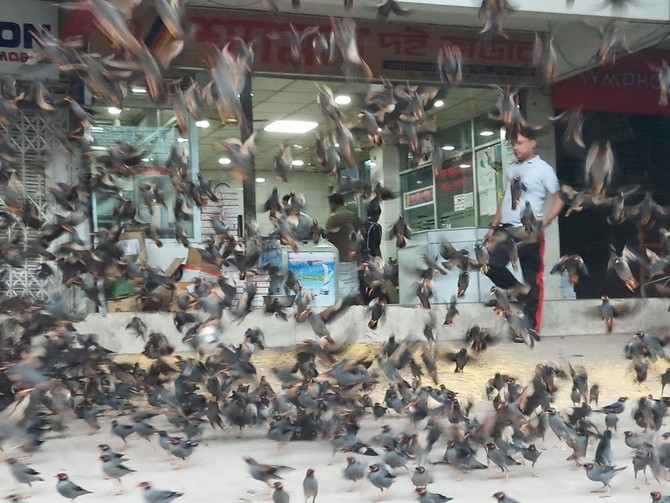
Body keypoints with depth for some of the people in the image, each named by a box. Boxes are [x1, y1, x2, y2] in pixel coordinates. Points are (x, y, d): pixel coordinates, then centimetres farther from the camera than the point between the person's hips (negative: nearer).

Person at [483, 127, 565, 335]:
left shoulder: (543, 169, -2)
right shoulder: (511, 169, 17)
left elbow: (558, 199, -6)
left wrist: (546, 220, -23)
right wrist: (493, 226, 17)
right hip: (507, 230, 6)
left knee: (532, 279, -2)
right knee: (490, 264, -3)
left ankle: (531, 328, 3)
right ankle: (519, 292, 17)